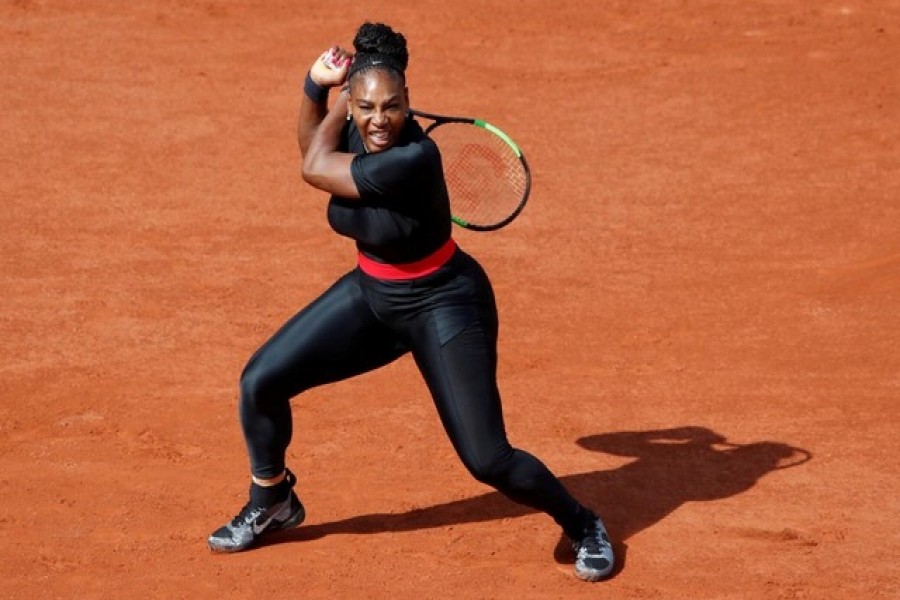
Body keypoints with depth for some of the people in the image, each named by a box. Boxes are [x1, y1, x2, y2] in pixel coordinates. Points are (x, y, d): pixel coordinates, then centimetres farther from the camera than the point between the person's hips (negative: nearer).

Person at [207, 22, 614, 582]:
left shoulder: (413, 158, -34)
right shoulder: (357, 132, -11)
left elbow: (315, 168, -23)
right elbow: (313, 148, 14)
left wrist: (336, 90, -13)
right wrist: (318, 84, -3)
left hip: (443, 304, -7)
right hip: (372, 292, 7)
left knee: (488, 460, -10)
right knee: (261, 382, 1)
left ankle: (583, 525, 17)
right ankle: (272, 504, 26)